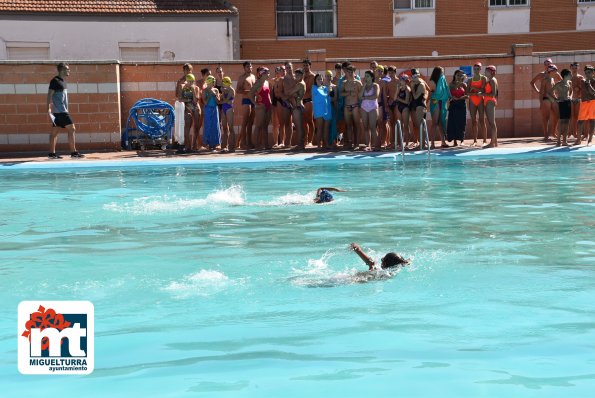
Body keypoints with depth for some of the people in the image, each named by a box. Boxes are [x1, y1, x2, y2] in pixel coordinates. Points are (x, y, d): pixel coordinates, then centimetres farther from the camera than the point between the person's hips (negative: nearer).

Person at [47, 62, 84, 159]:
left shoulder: (62, 81, 17)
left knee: (55, 131, 8)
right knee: (71, 129, -8)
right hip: (60, 111, -9)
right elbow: (50, 95, -15)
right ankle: (73, 152, -6)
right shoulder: (55, 81, -11)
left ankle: (52, 153, 8)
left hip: (62, 110, 9)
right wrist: (49, 108, -23)